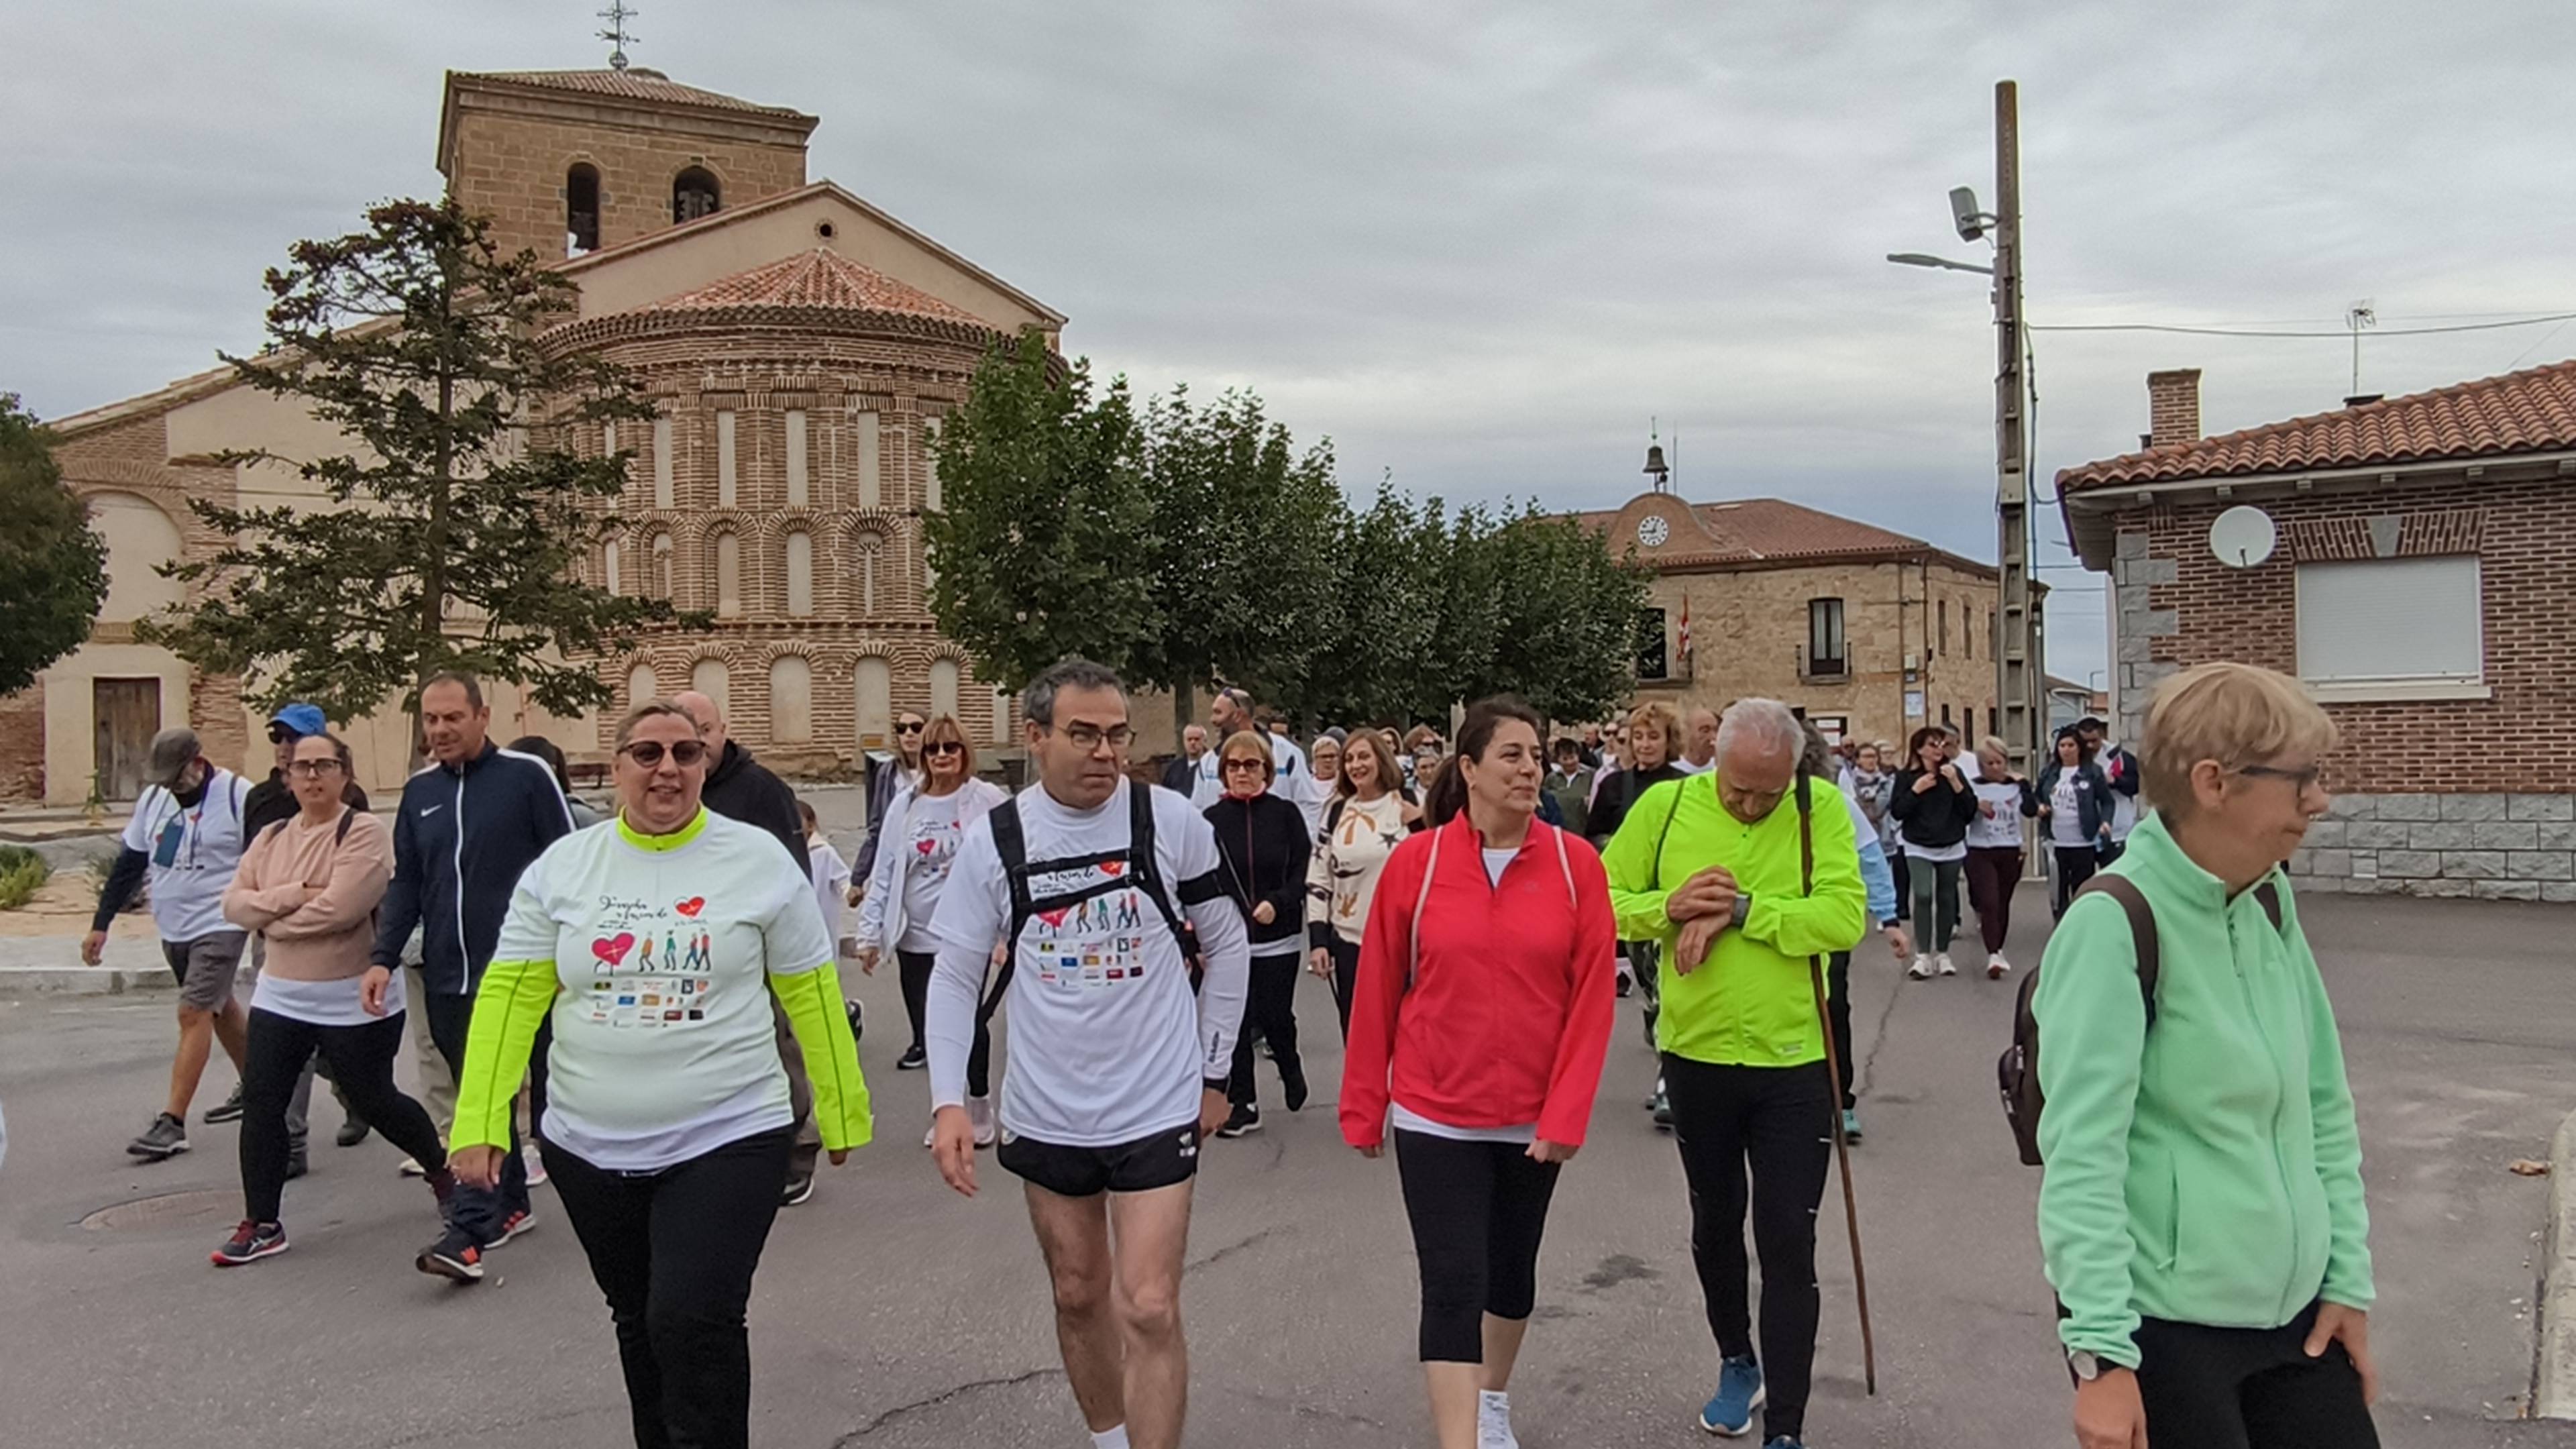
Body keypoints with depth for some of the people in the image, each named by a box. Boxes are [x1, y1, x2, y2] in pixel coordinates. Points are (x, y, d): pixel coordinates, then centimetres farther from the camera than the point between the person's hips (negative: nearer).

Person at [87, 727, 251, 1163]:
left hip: (219, 927, -7)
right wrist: (101, 924, 12)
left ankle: (172, 1122, -10)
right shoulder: (152, 798, 6)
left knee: (194, 1014, -12)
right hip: (172, 929, 7)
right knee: (219, 1008, 18)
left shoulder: (238, 796, -15)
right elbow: (129, 862, 13)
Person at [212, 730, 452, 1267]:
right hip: (279, 997, 6)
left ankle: (443, 1169, 33)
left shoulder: (365, 832, -14)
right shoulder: (271, 836, 9)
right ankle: (261, 1224, 14)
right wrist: (295, 893, -17)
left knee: (374, 1101, 7)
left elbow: (341, 907, -25)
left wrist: (273, 919, -11)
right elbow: (234, 903, 0)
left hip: (353, 1002, -6)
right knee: (260, 1106, 2)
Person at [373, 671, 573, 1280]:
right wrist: (384, 956, 7)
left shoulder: (526, 775, -5)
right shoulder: (420, 790, 11)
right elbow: (405, 883, 17)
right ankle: (511, 1204, 28)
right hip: (444, 978, 6)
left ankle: (468, 1232, -11)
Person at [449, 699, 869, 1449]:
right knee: (639, 1324, 18)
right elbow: (511, 994, 0)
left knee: (695, 1327, -11)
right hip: (589, 1146, 4)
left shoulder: (759, 858, -5)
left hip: (727, 1137, -3)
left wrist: (843, 1111, 2)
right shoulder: (561, 866, 1)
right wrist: (480, 1122, -7)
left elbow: (811, 992, 0)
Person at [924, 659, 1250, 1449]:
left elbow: (1226, 945, 3)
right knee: (1079, 1295, 17)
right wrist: (949, 1100, -9)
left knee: (1148, 1310, -6)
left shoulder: (1172, 821, -9)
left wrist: (1213, 1071, 4)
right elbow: (955, 976, 0)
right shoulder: (994, 838, -6)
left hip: (1158, 1107, -2)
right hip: (1046, 1112, 3)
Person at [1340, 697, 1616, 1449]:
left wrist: (1566, 1115, -10)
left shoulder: (1576, 864, -6)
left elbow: (1593, 995, -6)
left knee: (1511, 1269, 20)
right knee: (1453, 1283, -5)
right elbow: (1377, 994, -3)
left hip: (1534, 1119, 2)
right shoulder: (1416, 861, -9)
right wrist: (1364, 1106, 1)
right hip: (1435, 1115, -2)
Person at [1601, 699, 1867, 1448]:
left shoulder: (1820, 808, -8)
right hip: (1697, 1056, 3)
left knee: (1788, 1244, 1)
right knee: (1715, 1225, 20)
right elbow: (1604, 901, -2)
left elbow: (1845, 917, -20)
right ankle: (1737, 1363, 45)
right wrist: (1669, 907, -20)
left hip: (1794, 1062, -2)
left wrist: (1742, 910, -26)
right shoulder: (1666, 806, -5)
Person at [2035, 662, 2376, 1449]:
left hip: (2292, 1307, 7)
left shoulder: (2269, 900, 5)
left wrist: (2348, 1278, 10)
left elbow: (2325, 1106, 12)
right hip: (2165, 1321, -7)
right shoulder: (2115, 923, -19)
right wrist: (2102, 1352, -23)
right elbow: (2083, 1150, -22)